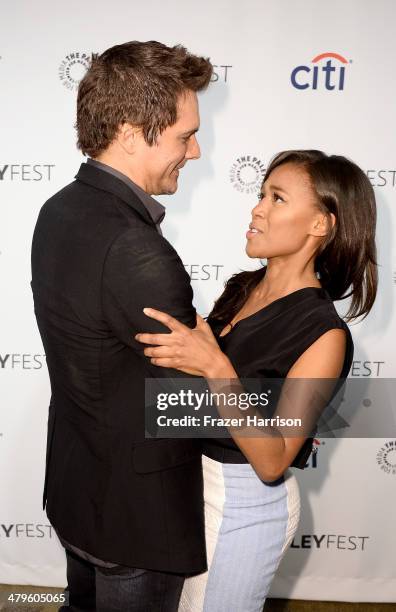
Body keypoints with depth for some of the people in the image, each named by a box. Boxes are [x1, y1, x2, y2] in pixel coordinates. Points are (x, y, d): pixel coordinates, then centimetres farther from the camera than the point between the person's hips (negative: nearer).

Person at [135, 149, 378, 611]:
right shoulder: (240, 287, -3)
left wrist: (215, 367, -36)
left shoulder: (323, 333, -24)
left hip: (245, 505, -7)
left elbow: (272, 462, -26)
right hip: (192, 477, 7)